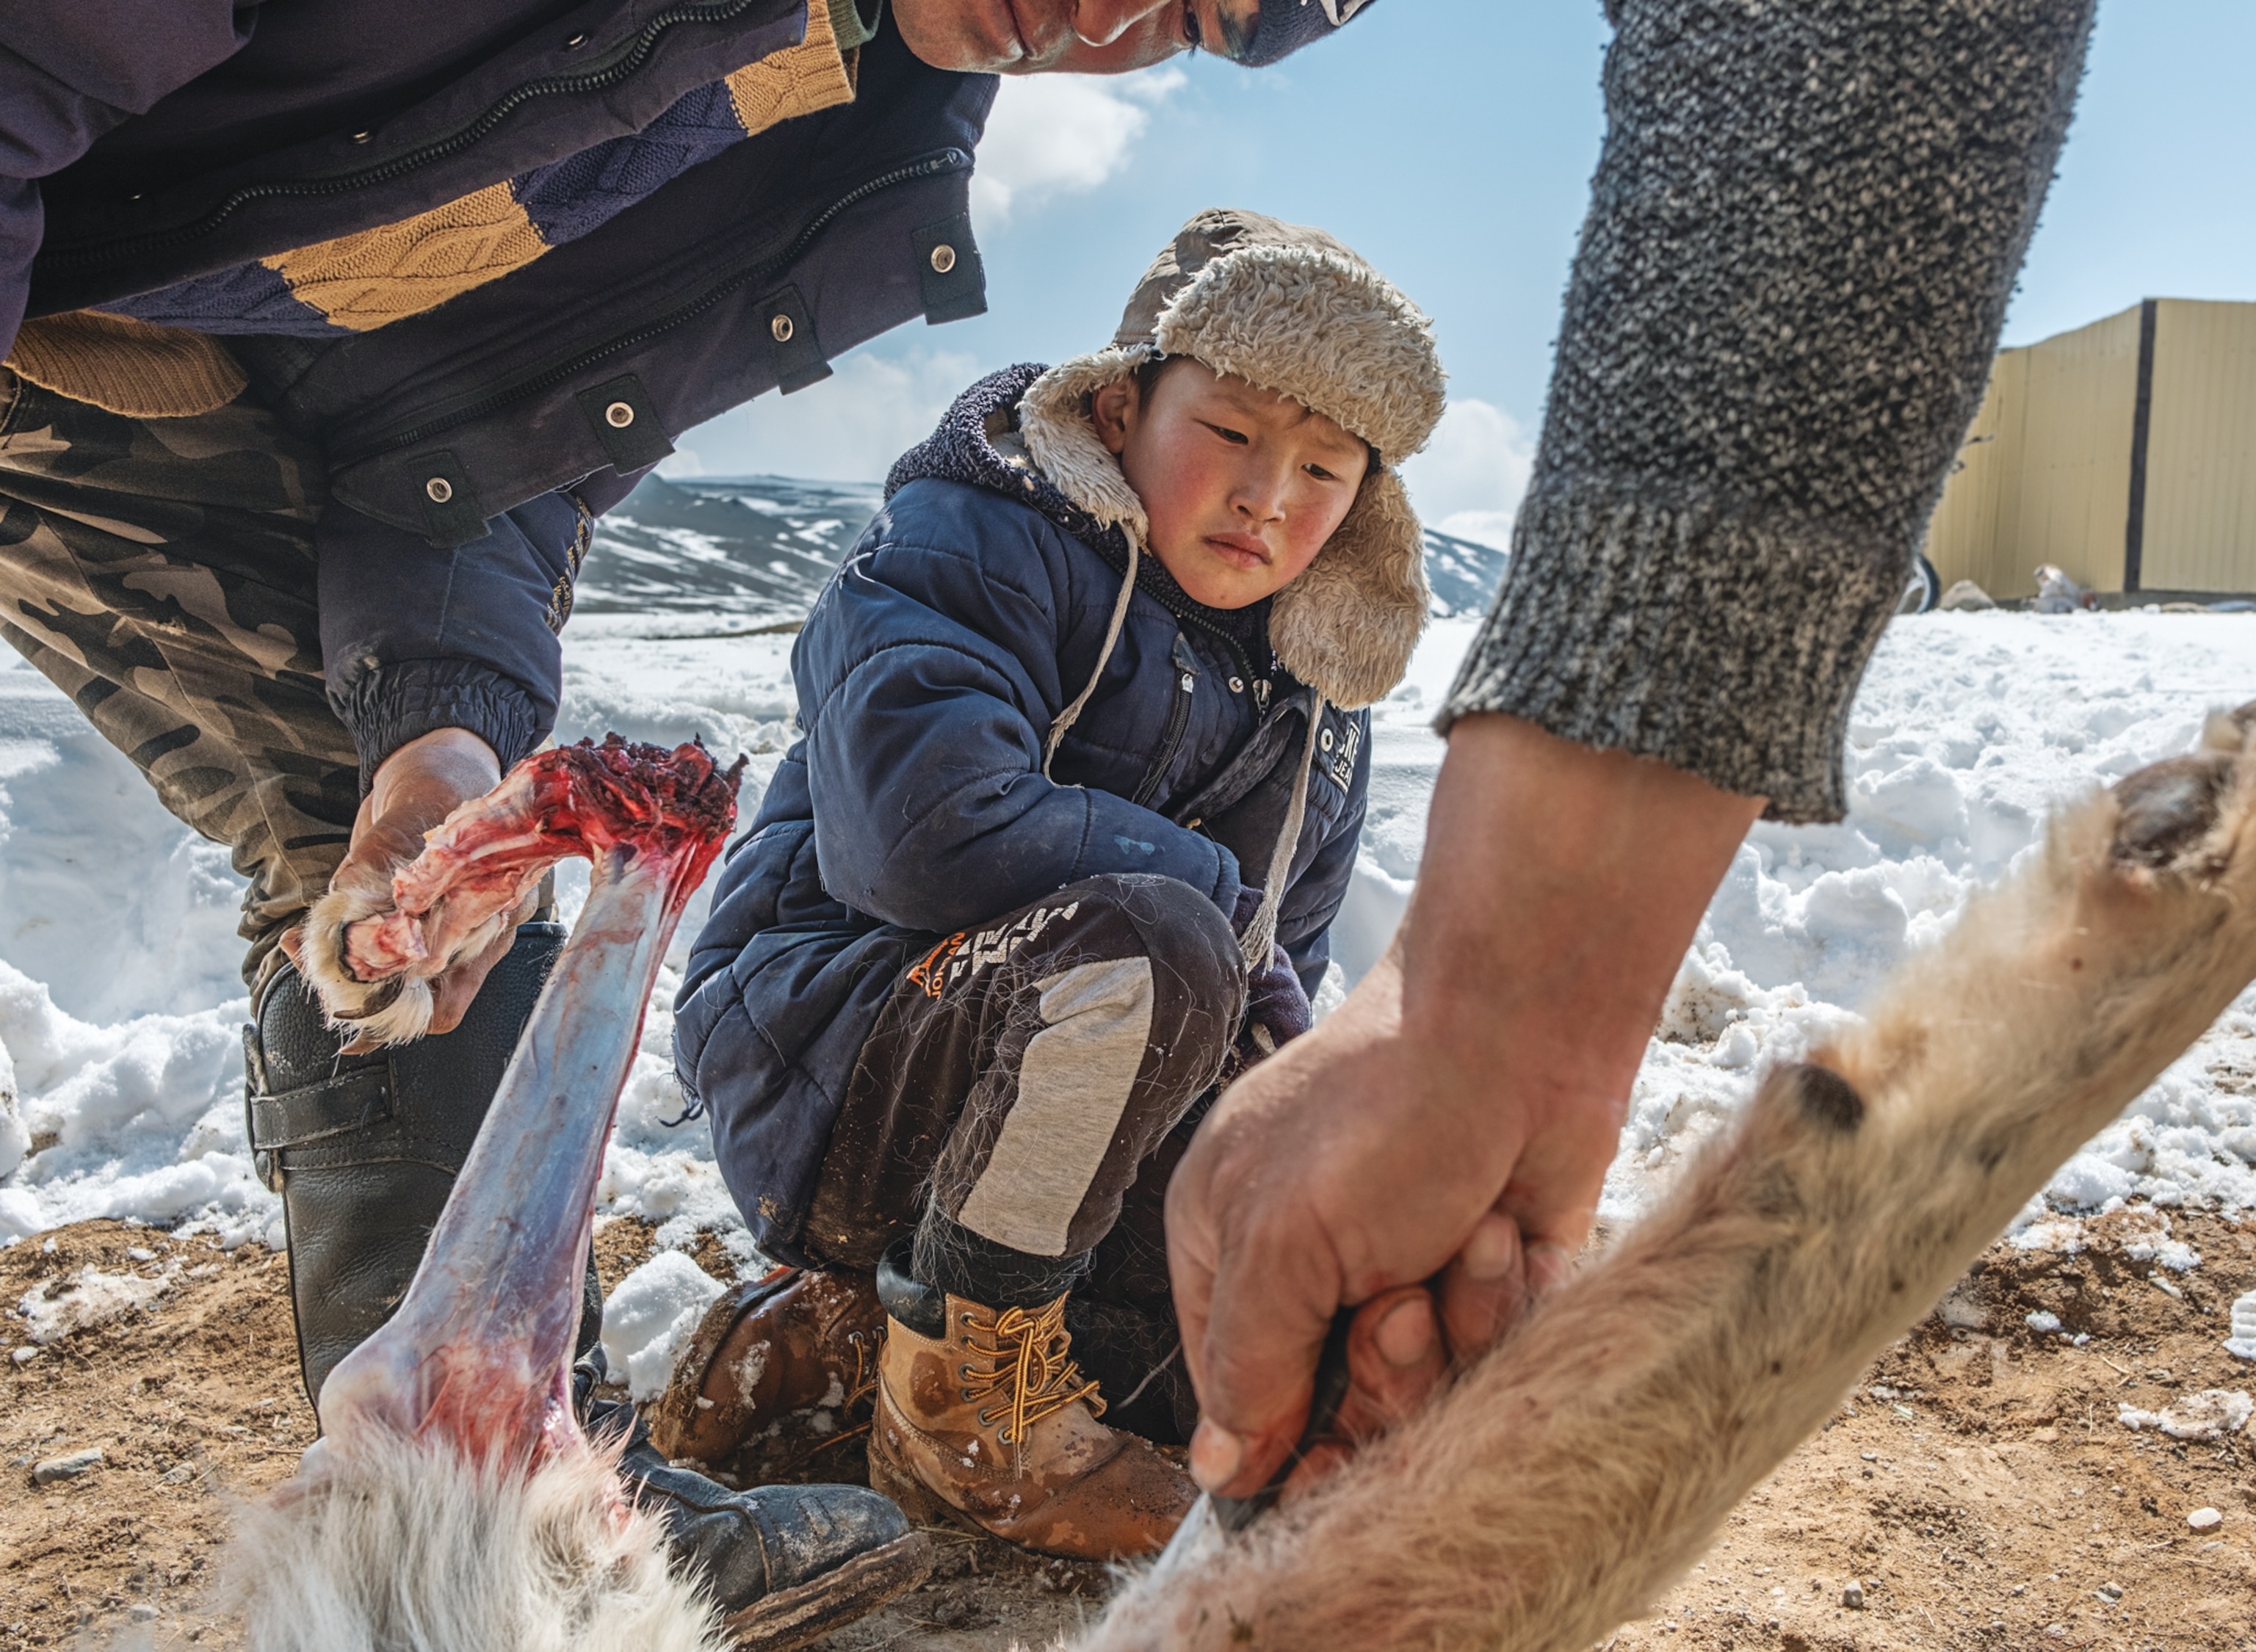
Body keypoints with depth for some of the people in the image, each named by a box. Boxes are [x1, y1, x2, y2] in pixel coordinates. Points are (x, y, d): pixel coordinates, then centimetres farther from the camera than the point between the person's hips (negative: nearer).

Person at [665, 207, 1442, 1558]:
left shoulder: (1315, 697, 10)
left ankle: (847, 1330, 7)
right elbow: (920, 825, -29)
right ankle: (960, 1398, -13)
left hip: (1077, 1131, 8)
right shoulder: (976, 545, -11)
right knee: (1153, 943, -35)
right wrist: (1209, 891, -18)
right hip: (828, 1058, -7)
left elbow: (1279, 971, 15)